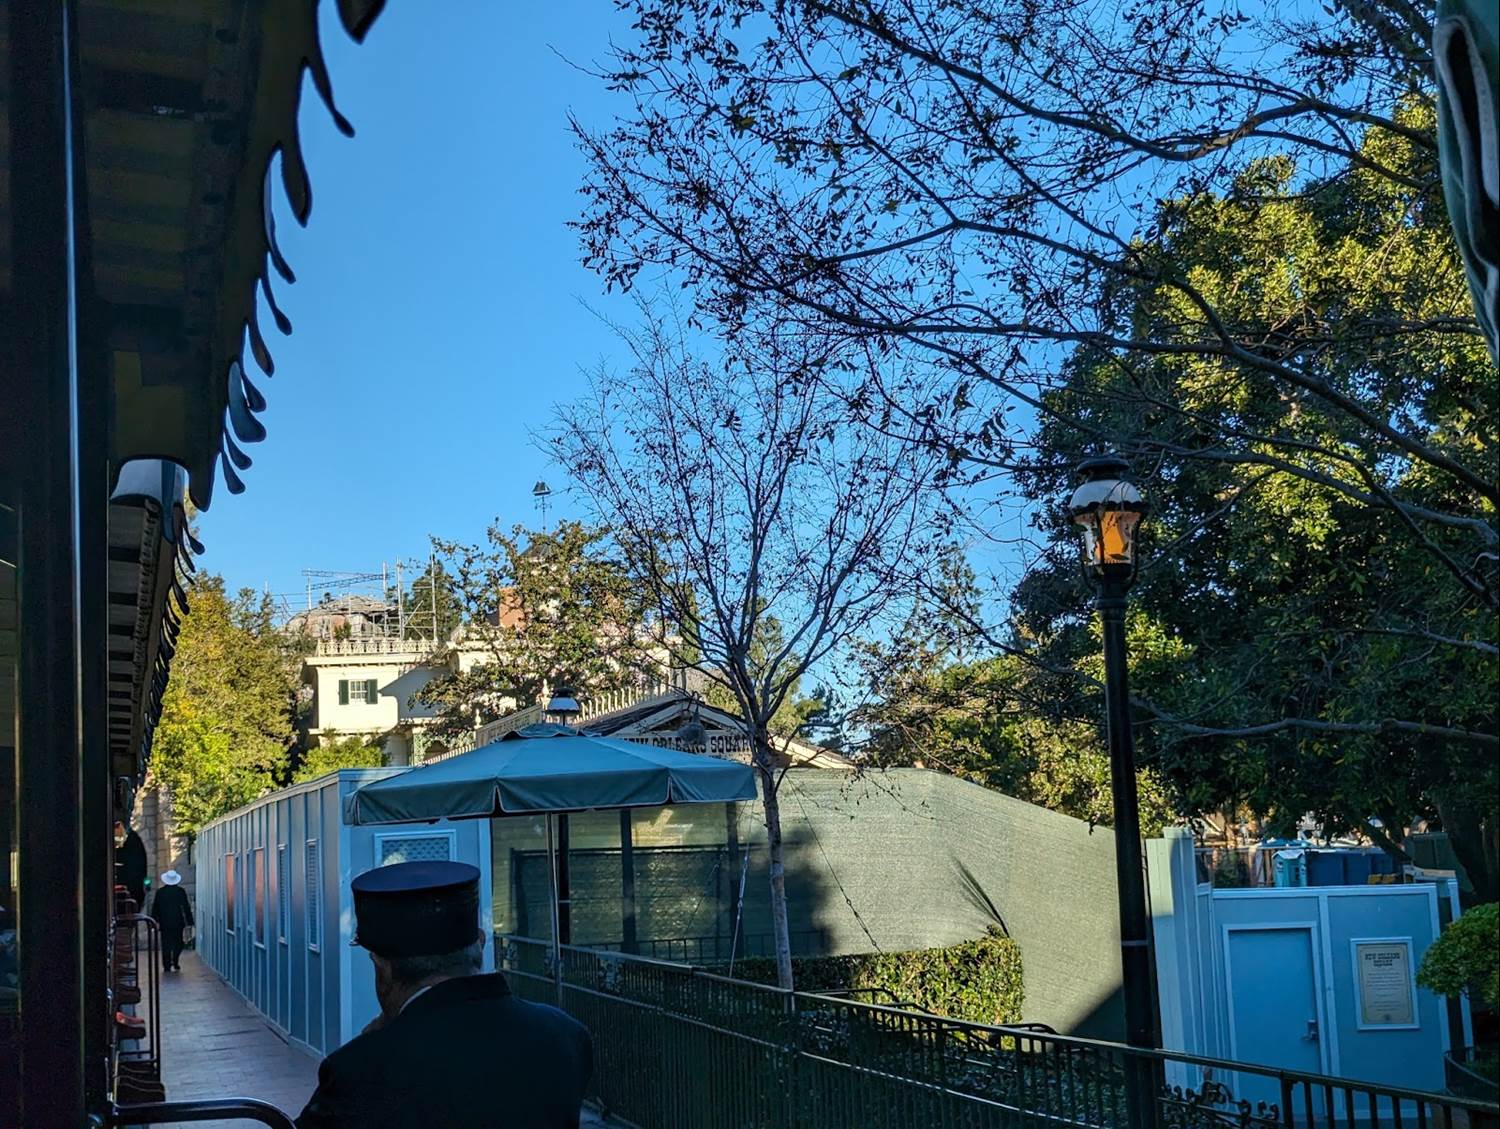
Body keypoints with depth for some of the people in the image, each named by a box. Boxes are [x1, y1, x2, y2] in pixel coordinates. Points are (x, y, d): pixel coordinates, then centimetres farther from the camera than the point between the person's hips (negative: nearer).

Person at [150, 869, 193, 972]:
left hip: (164, 922, 1)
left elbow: (155, 908, 4)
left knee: (166, 944, 5)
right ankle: (175, 963, -4)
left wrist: (155, 921, 12)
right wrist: (189, 921, 4)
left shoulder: (160, 892, -1)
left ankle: (166, 966, 3)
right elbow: (186, 907, -2)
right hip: (178, 922, -1)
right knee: (178, 943, 10)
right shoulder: (181, 891, -4)